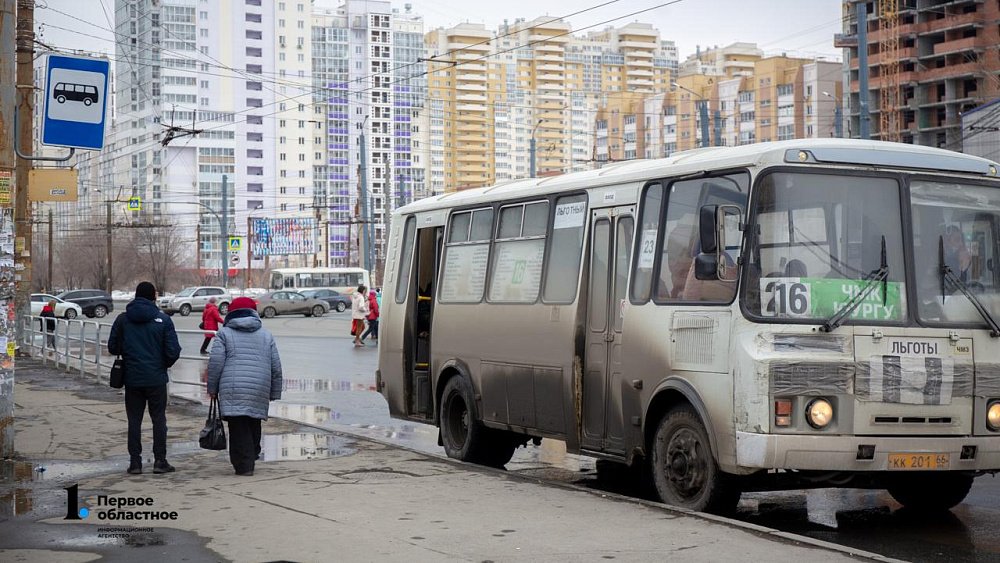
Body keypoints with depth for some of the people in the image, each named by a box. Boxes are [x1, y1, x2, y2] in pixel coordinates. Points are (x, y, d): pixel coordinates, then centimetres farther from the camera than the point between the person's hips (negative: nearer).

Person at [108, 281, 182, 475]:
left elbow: (113, 348, 2)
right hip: (156, 378, -2)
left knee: (134, 420, 8)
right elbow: (173, 351, -9)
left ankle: (135, 462, 7)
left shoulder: (123, 319, -1)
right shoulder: (163, 319, -6)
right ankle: (160, 461, 6)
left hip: (132, 378, 2)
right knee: (159, 418, 7)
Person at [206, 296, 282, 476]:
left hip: (233, 391, -3)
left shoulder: (224, 333, 6)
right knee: (253, 426, 16)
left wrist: (212, 388, 8)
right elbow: (276, 367, 14)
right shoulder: (266, 335, 16)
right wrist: (275, 393, 20)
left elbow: (215, 363, -1)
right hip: (259, 392, 3)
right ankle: (251, 458, 22)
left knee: (238, 428, -4)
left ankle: (243, 465, -8)